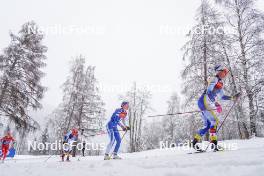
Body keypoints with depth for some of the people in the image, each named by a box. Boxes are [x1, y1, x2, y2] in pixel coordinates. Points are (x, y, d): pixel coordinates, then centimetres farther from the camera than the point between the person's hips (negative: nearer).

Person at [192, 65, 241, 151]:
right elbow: (209, 92, -22)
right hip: (204, 102, -10)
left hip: (208, 104, 10)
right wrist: (215, 103, -29)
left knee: (208, 126, 9)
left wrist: (233, 97, 21)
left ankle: (195, 142, 12)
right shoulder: (215, 79, -8)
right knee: (214, 121, -13)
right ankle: (213, 142, -13)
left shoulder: (220, 83, 21)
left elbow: (222, 96, 28)